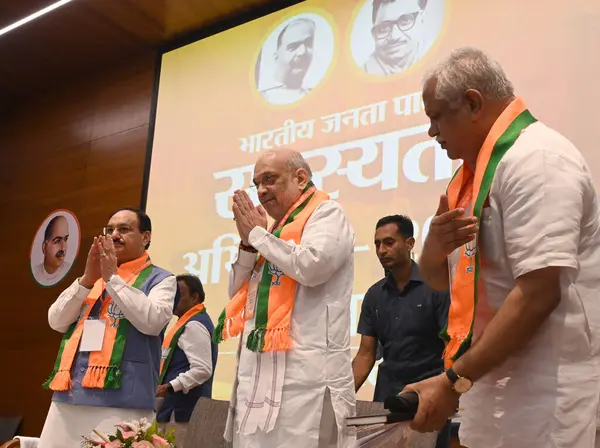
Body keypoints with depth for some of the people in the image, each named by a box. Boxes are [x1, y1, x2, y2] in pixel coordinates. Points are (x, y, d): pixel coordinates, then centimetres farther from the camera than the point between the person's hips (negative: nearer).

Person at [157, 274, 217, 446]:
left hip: (183, 409, -10)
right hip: (178, 406, 10)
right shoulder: (188, 323, 18)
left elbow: (202, 370, -24)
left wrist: (171, 386, -23)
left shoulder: (194, 325, -15)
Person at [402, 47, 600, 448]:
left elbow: (538, 293, -23)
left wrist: (454, 382, -20)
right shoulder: (477, 170, 12)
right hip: (494, 387, 8)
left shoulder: (535, 158, -16)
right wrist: (436, 245, -8)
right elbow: (439, 279, 14)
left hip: (542, 397, -8)